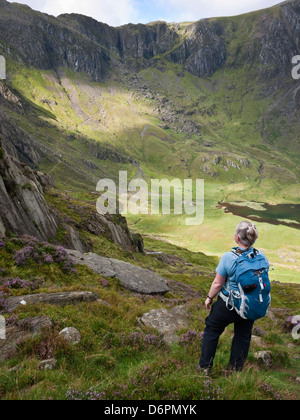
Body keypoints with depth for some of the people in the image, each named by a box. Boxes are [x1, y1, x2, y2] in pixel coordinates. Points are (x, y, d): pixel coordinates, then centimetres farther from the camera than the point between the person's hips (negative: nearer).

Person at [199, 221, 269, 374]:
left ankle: (205, 367, 30)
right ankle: (235, 369, 37)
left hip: (227, 305, -3)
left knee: (212, 330, 18)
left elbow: (217, 283, -16)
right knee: (243, 336, 22)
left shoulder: (228, 257, -24)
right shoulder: (262, 257, -11)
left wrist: (209, 298, 1)